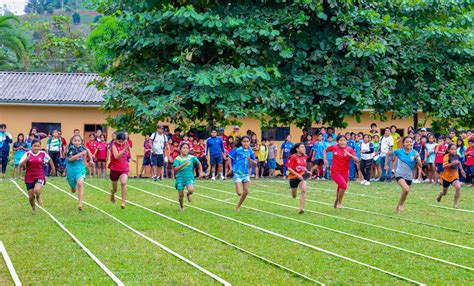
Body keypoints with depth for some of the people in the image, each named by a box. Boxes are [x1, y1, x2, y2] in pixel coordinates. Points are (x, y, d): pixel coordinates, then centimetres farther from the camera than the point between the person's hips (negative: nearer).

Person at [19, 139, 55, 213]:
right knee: (31, 196, 3)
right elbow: (20, 165, -12)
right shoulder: (27, 154, -7)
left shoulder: (43, 154, -3)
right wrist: (26, 159, -28)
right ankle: (33, 208, 32)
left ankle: (39, 197, 9)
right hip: (29, 178, 1)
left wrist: (53, 168, 23)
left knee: (37, 190, -28)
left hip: (40, 177, -1)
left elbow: (49, 160, 18)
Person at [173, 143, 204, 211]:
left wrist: (201, 172, 15)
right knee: (181, 195, -1)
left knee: (191, 190, -26)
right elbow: (175, 169, -20)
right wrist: (183, 165, -31)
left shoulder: (191, 157, 0)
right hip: (180, 178, -1)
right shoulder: (177, 159, -7)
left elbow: (198, 163, 18)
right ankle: (182, 207, 27)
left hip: (189, 177, 1)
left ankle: (189, 194, 12)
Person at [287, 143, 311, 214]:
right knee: (294, 196, 13)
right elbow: (289, 168, -21)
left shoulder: (305, 156, -3)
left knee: (304, 190, -23)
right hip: (293, 177, -3)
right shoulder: (293, 157, -20)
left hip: (302, 175, 3)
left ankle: (301, 208, -20)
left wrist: (307, 171, 0)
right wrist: (297, 175, -29)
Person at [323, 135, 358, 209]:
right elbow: (325, 150, 13)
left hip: (345, 172, 3)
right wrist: (325, 159, -1)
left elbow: (357, 161, -13)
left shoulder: (350, 150, -6)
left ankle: (337, 201, 44)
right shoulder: (334, 147, -6)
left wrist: (349, 154, -26)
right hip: (335, 172, -3)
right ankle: (339, 202, -2)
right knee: (344, 185, -23)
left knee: (340, 188, 14)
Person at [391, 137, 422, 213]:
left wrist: (417, 158, -28)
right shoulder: (399, 151, -9)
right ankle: (400, 204, -6)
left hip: (409, 176, 3)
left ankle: (398, 207, 38)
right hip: (400, 174, -3)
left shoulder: (415, 153, -6)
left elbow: (420, 166, -10)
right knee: (406, 189, -28)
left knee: (405, 192, 12)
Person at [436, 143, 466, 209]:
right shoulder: (446, 156, -19)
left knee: (458, 187, -25)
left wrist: (461, 170, 19)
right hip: (446, 176, -3)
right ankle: (441, 193, 55)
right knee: (444, 193, 15)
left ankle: (455, 204, -11)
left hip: (455, 176, 3)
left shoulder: (457, 156, -3)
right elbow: (444, 166, -34)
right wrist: (452, 163, -44)